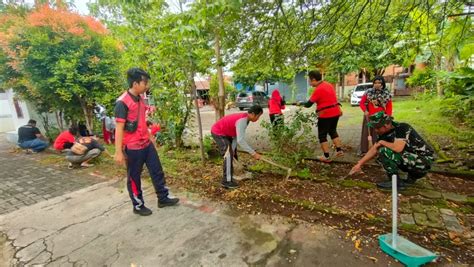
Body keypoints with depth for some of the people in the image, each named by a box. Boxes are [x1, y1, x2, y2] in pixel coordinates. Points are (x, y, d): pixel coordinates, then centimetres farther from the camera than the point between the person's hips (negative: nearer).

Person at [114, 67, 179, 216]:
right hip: (133, 147, -8)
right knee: (134, 178, 9)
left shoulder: (140, 98, 9)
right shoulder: (122, 102, -17)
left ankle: (163, 199, 30)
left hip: (146, 144, 8)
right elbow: (119, 128, -19)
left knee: (157, 171, 14)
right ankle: (138, 206, 27)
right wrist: (118, 152, -19)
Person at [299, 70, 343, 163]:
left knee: (322, 135, 3)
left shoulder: (318, 89, -19)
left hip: (325, 115, -9)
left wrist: (301, 104, 3)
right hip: (335, 112, 9)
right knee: (333, 131, 25)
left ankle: (326, 157, 6)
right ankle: (339, 150, 25)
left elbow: (309, 104, -15)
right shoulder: (328, 84, 9)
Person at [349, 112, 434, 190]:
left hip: (424, 161, -9)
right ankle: (412, 177, 15)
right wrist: (359, 164, 5)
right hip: (412, 157, 9)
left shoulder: (402, 128, -22)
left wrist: (382, 142, -18)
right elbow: (374, 150, 6)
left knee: (384, 151, -23)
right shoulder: (385, 133, 0)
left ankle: (396, 182, -8)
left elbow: (398, 148, -37)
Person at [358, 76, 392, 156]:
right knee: (365, 133, 4)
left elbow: (389, 107, 3)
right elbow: (362, 102, 2)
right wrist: (365, 111, -12)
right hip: (369, 116, 1)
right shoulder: (368, 92, -1)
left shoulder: (387, 94, -1)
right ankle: (363, 151, 13)